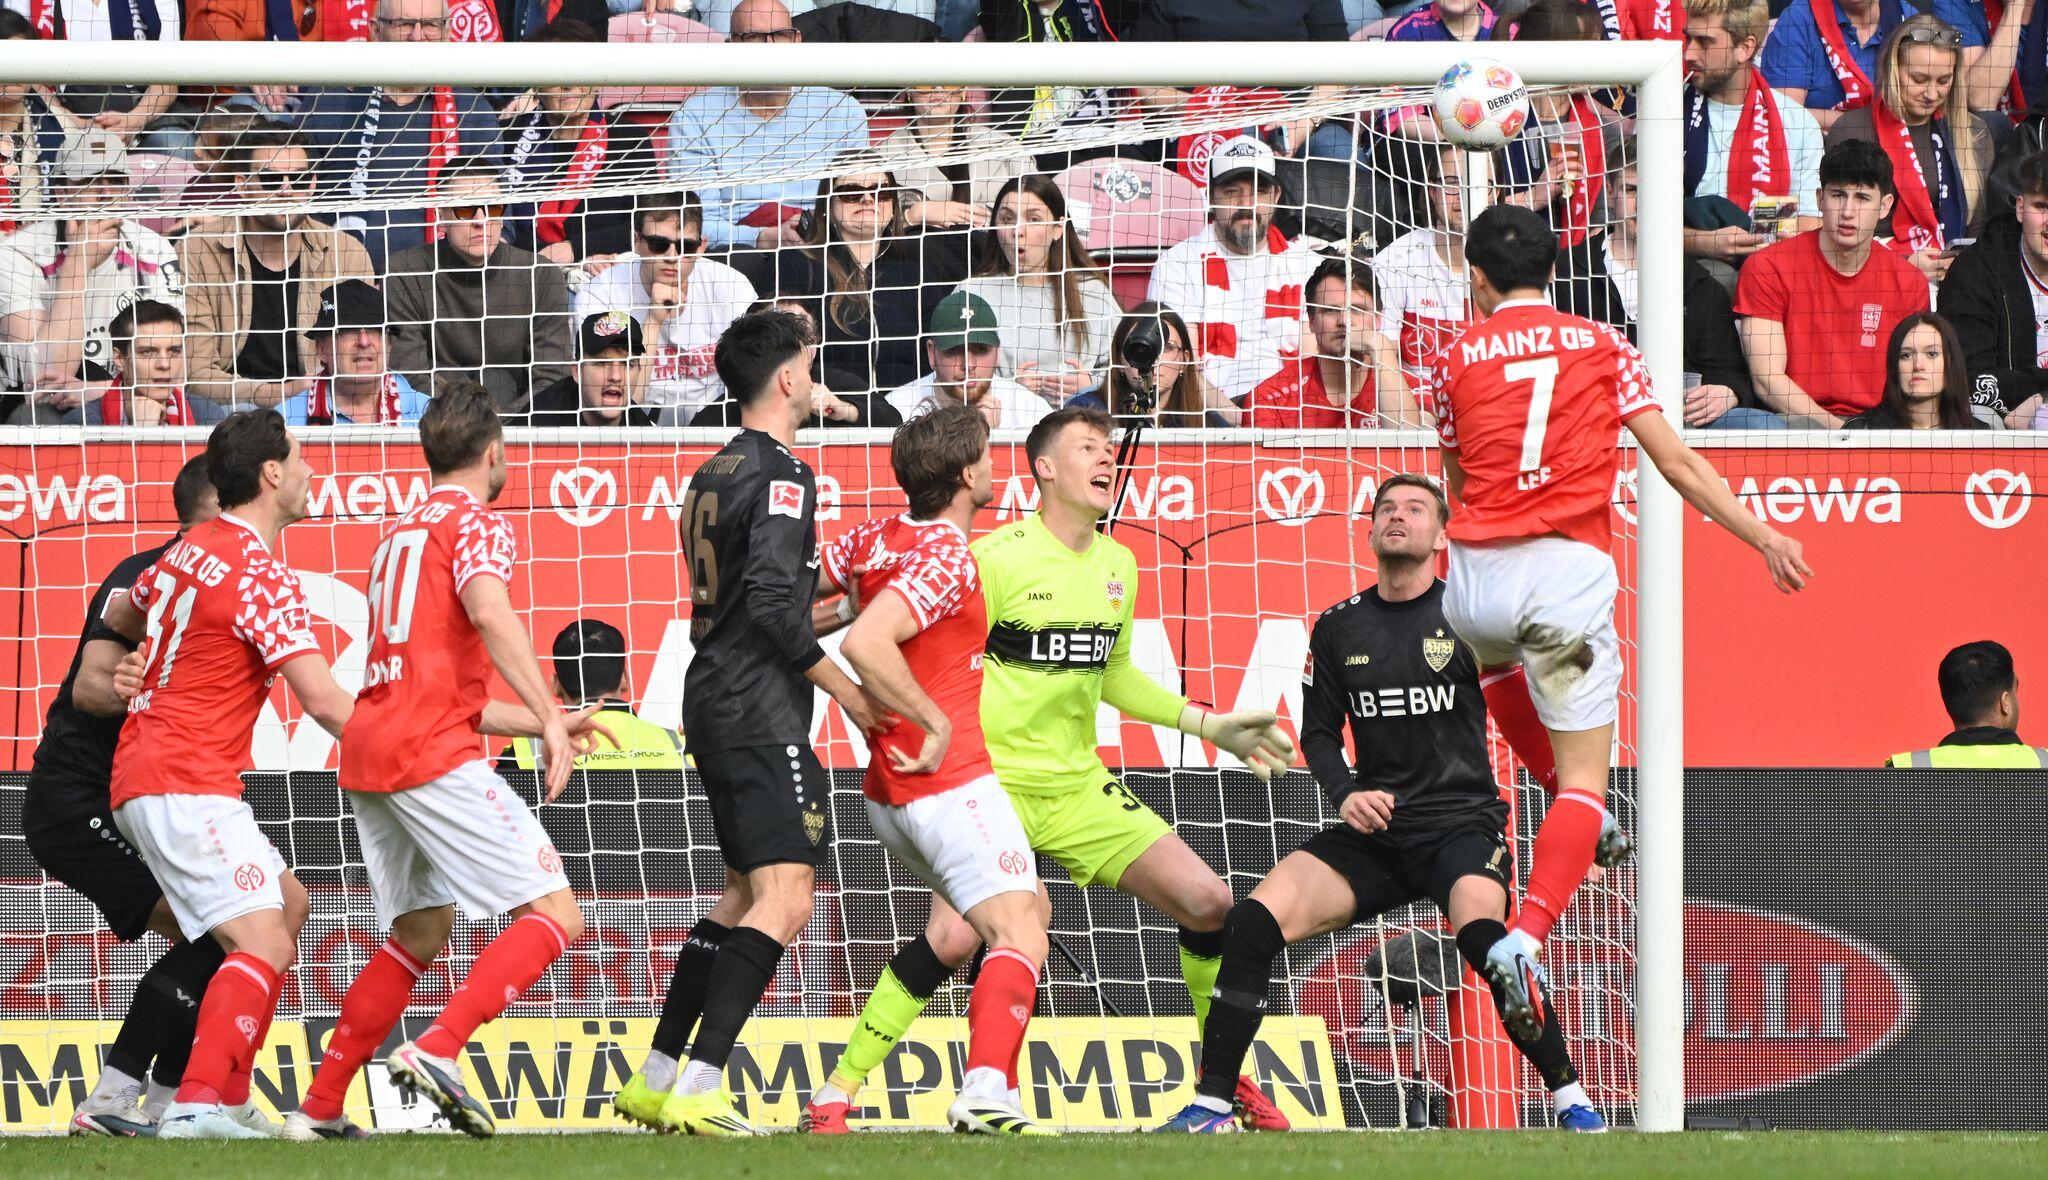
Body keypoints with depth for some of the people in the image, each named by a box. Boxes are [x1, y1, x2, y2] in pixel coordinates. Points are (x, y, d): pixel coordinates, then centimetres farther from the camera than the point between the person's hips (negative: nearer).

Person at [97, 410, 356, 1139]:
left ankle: (227, 1096, 15)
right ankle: (198, 1104, -31)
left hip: (142, 774, 10)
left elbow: (119, 615, 32)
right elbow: (323, 701, -21)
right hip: (187, 785, -10)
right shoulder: (263, 576, -16)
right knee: (264, 945, -18)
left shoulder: (190, 550, 12)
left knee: (287, 905, 20)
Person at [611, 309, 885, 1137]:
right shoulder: (779, 474, -12)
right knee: (784, 898, -16)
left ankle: (655, 1081, 20)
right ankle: (697, 1091, -25)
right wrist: (844, 687, -12)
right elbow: (772, 605, -20)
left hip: (714, 702, 10)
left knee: (744, 895, 19)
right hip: (760, 711, -10)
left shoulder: (716, 473, 17)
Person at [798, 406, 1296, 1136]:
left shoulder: (1118, 566, 9)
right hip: (994, 780, -6)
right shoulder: (996, 558, -11)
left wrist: (1209, 726, 20)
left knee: (1209, 903, -3)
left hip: (1078, 785, 6)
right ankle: (833, 1096, -14)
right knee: (954, 937, -26)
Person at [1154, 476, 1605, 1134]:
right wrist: (1345, 793, -5)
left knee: (1482, 931, -34)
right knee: (1255, 920, -17)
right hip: (1373, 830, 4)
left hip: (1462, 820, -4)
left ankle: (1571, 1101, -18)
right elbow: (1319, 732, 16)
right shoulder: (1338, 628, 9)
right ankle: (1210, 1108, -9)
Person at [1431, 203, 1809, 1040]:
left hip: (1475, 576, 2)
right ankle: (1526, 937, -27)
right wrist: (1764, 538, 14)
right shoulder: (1602, 346, 8)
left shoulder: (1458, 358, 10)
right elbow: (1675, 463, 6)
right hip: (1568, 569, -2)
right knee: (1584, 775, -5)